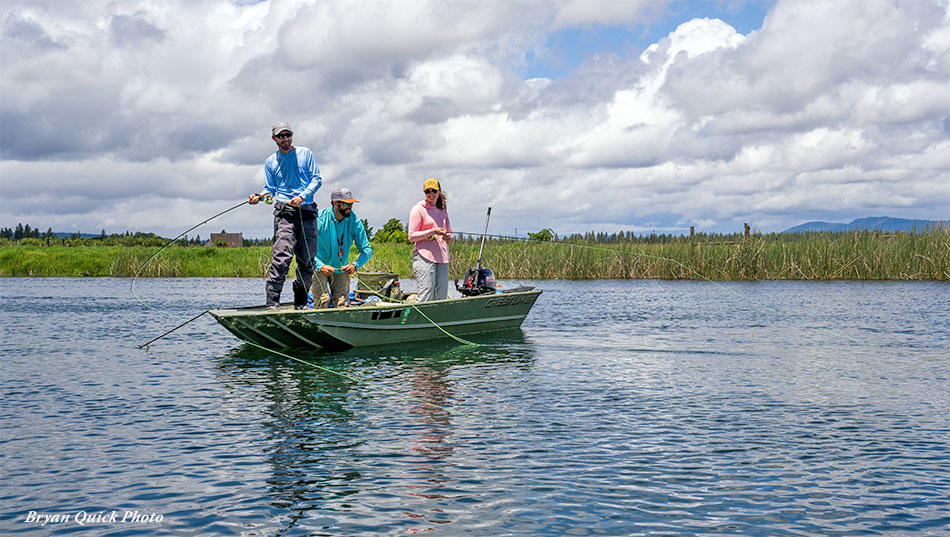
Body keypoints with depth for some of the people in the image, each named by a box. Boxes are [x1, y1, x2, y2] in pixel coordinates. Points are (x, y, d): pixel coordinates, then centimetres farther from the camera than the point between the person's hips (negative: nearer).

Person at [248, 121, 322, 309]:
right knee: (282, 257, -18)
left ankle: (300, 304, 14)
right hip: (284, 212, -1)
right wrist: (259, 196, -9)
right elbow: (270, 189, 14)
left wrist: (302, 197, -10)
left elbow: (317, 179, 6)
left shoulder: (305, 154, 12)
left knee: (307, 261, 2)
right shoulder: (271, 162, 14)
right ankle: (272, 303, -20)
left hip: (307, 211, 1)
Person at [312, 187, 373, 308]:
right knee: (322, 302, -18)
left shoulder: (354, 222, -8)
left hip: (342, 270, 3)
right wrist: (320, 265, -32)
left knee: (343, 305, -7)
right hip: (319, 268, -3)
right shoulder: (319, 219, -18)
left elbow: (367, 250, -4)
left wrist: (355, 265, -23)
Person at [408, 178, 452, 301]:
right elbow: (411, 237, -6)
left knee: (442, 297, 3)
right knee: (426, 297, -13)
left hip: (442, 257, 6)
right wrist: (432, 232, -15)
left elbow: (449, 232, 27)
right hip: (424, 256, -6)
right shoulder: (418, 209, 0)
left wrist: (448, 237, 2)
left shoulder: (442, 211, 18)